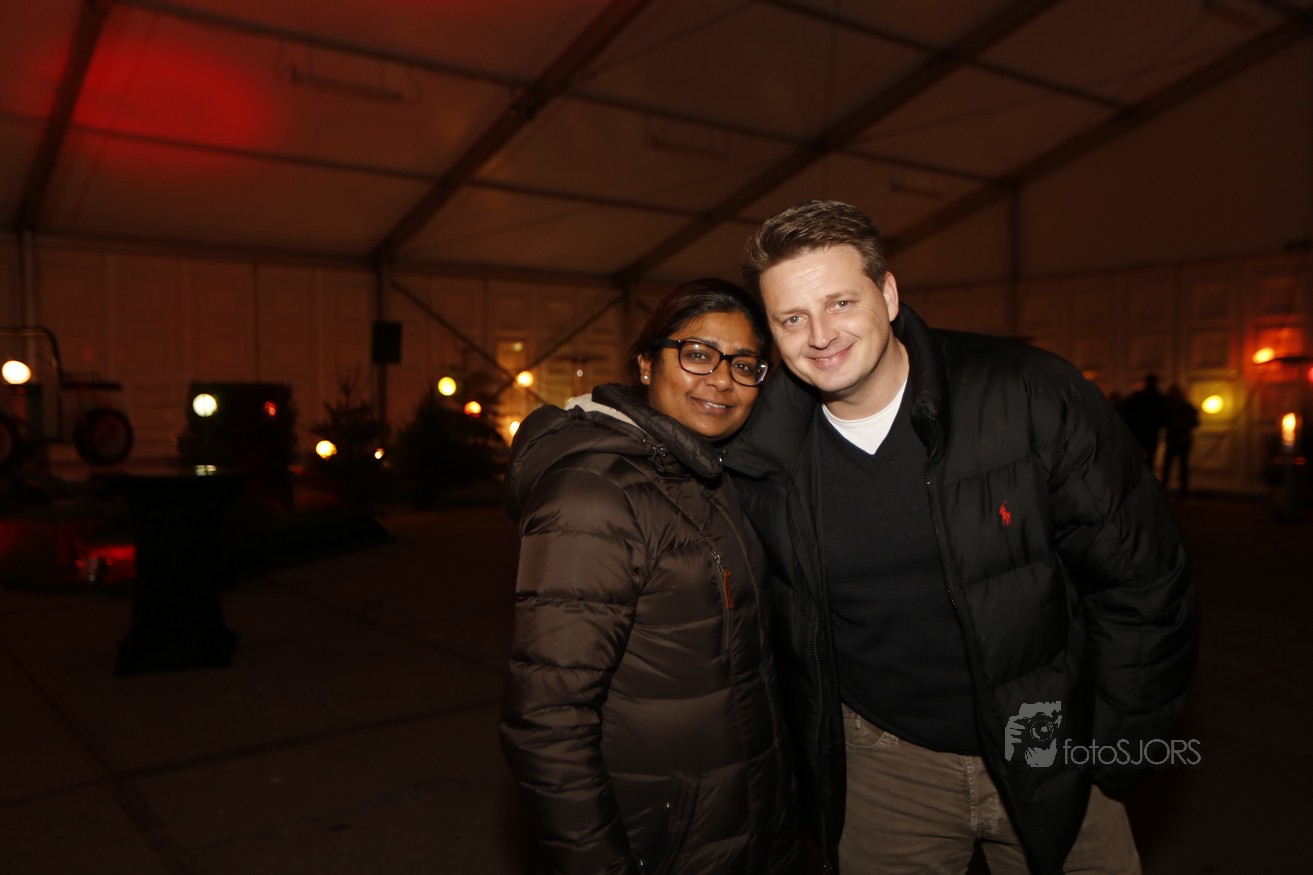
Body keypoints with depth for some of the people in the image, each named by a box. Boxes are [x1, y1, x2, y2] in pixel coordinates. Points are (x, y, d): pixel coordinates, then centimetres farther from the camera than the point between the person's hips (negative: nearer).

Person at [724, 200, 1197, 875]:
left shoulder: (1031, 396, -17)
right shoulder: (759, 460, -10)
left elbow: (1141, 581, -9)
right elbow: (774, 628, 6)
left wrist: (1107, 752, -6)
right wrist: (810, 767, 7)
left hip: (1045, 751, -1)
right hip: (882, 772, 1)